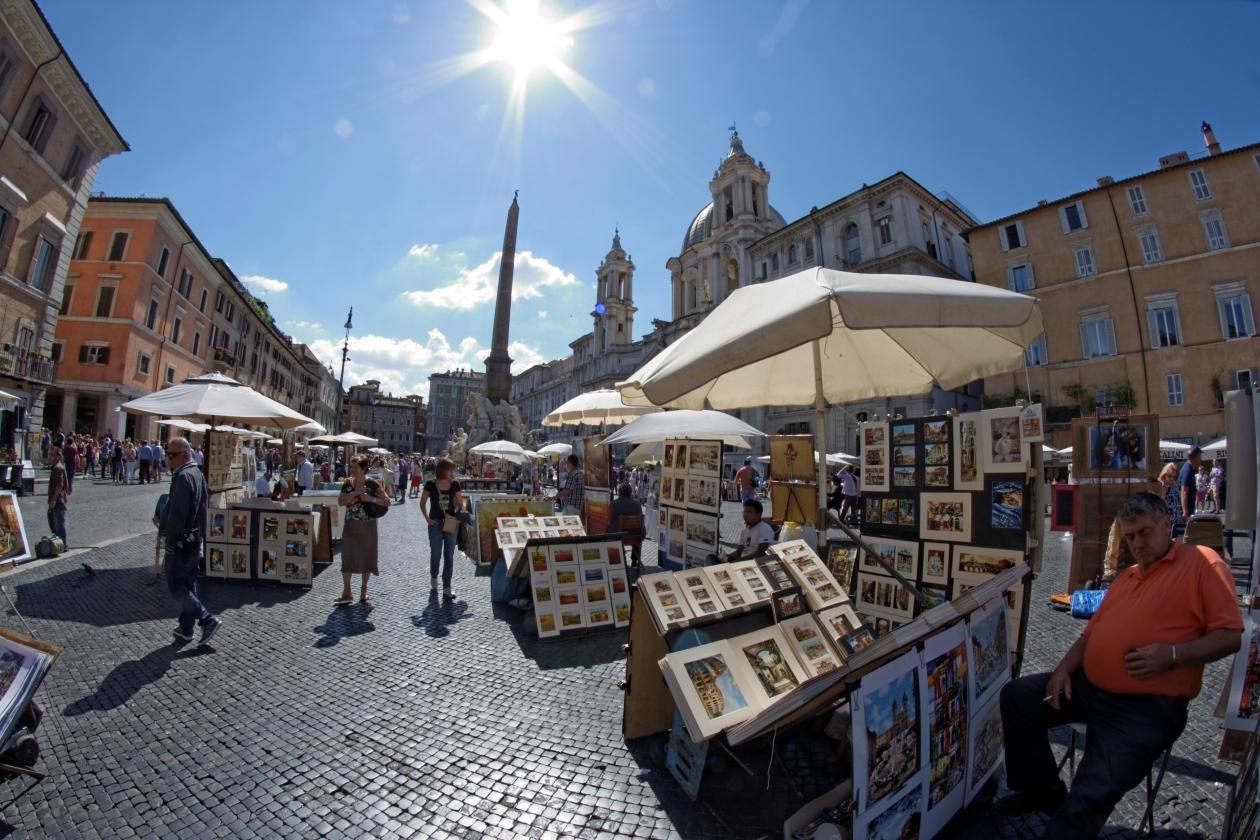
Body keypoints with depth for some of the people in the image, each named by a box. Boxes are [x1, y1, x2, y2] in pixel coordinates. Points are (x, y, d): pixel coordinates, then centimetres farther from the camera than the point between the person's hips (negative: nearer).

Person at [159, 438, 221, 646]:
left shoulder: (183, 477, -18)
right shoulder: (198, 474, 13)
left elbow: (176, 516, -20)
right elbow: (202, 508, 18)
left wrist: (169, 546, -17)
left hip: (181, 542, -9)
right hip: (195, 539, 9)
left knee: (176, 586, -2)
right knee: (188, 585, 14)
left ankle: (208, 619, -2)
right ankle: (186, 629, 23)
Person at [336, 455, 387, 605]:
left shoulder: (372, 483, -8)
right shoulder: (348, 483, 2)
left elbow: (387, 502, -8)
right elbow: (340, 502, -6)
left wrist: (370, 498, -21)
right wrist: (355, 493, -19)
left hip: (368, 527, -2)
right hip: (351, 526, 2)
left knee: (366, 557, 8)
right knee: (347, 557, -1)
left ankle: (363, 590, 25)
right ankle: (346, 593, 11)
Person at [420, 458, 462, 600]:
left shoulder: (454, 484, -2)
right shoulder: (430, 484, -7)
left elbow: (460, 503, 8)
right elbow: (422, 503, 1)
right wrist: (427, 518, -7)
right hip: (435, 524, -1)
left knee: (449, 556, 2)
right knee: (435, 554, 10)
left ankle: (446, 589, 8)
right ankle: (433, 577, 39)